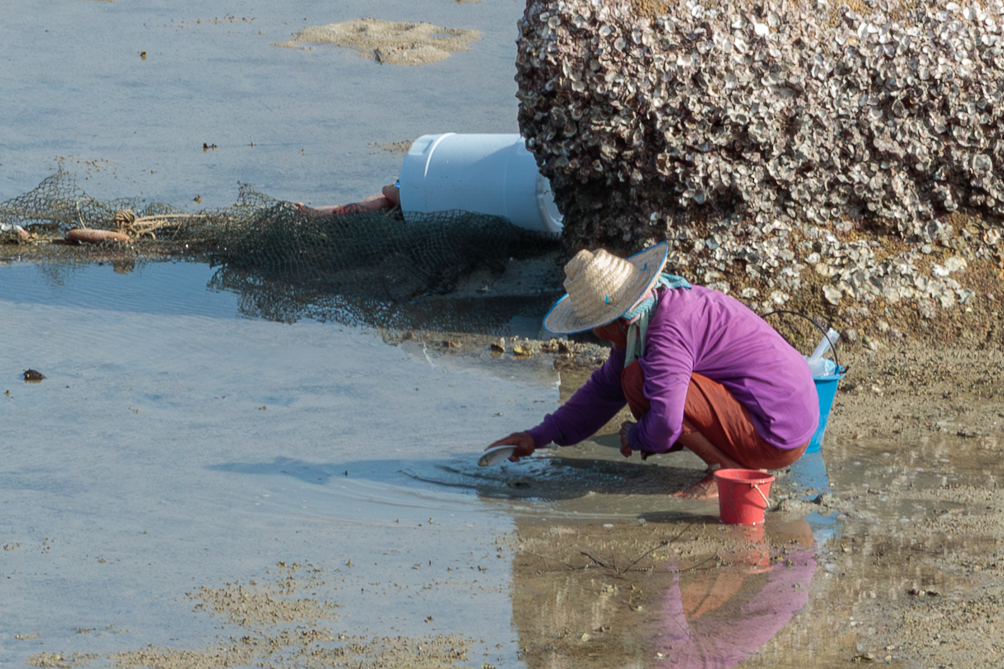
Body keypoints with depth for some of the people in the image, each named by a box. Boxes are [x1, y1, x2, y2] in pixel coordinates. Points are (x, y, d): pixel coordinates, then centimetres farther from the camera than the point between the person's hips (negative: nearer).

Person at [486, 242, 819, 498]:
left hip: (776, 435, -10)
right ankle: (743, 462, 10)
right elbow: (605, 388, 22)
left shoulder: (668, 332, -21)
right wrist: (539, 436, 21)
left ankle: (727, 470, -8)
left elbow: (663, 426, -28)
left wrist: (635, 437, -5)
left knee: (639, 381, -16)